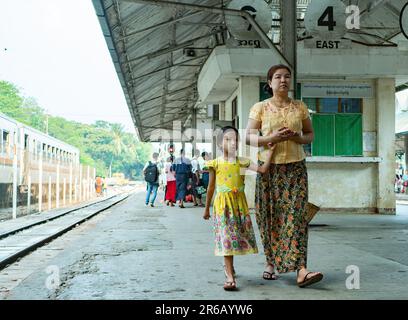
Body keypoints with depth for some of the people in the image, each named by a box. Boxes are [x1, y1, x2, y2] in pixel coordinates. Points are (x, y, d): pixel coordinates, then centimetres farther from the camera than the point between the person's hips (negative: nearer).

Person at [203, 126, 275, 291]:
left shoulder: (242, 161, 3)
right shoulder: (216, 163, -1)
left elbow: (262, 169, -9)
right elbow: (211, 187, 8)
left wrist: (270, 150, -11)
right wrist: (207, 208, 14)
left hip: (239, 204, 3)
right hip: (223, 204, -3)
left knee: (238, 235, 10)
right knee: (226, 237, -8)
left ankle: (228, 266, 35)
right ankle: (230, 276, -10)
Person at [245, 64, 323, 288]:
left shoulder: (300, 107, 9)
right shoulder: (260, 108, 4)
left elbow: (310, 134, 16)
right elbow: (249, 137, 1)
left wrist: (298, 138, -7)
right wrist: (271, 138, -16)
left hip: (295, 168, 1)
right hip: (268, 168, 0)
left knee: (296, 216, -10)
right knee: (269, 217, 1)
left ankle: (300, 270, -16)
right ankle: (270, 263, 17)